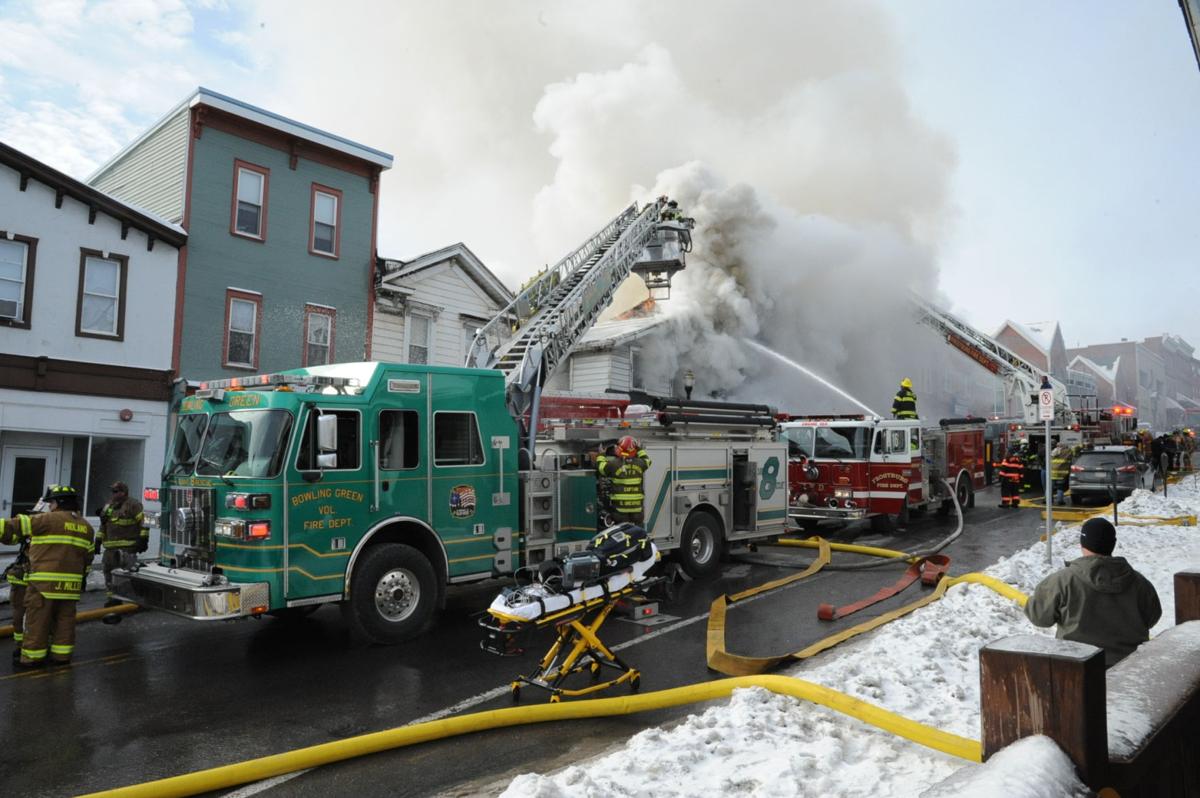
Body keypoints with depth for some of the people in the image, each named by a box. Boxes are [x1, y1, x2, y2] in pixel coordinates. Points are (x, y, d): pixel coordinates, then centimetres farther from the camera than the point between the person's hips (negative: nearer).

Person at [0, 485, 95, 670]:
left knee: (38, 621, 3)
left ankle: (33, 657, 9)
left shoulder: (49, 520, -7)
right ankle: (61, 655, 17)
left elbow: (15, 527, -6)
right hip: (70, 584, 6)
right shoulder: (86, 526, 12)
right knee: (64, 620, 12)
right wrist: (81, 577, 27)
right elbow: (88, 557, 18)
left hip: (45, 582, -6)